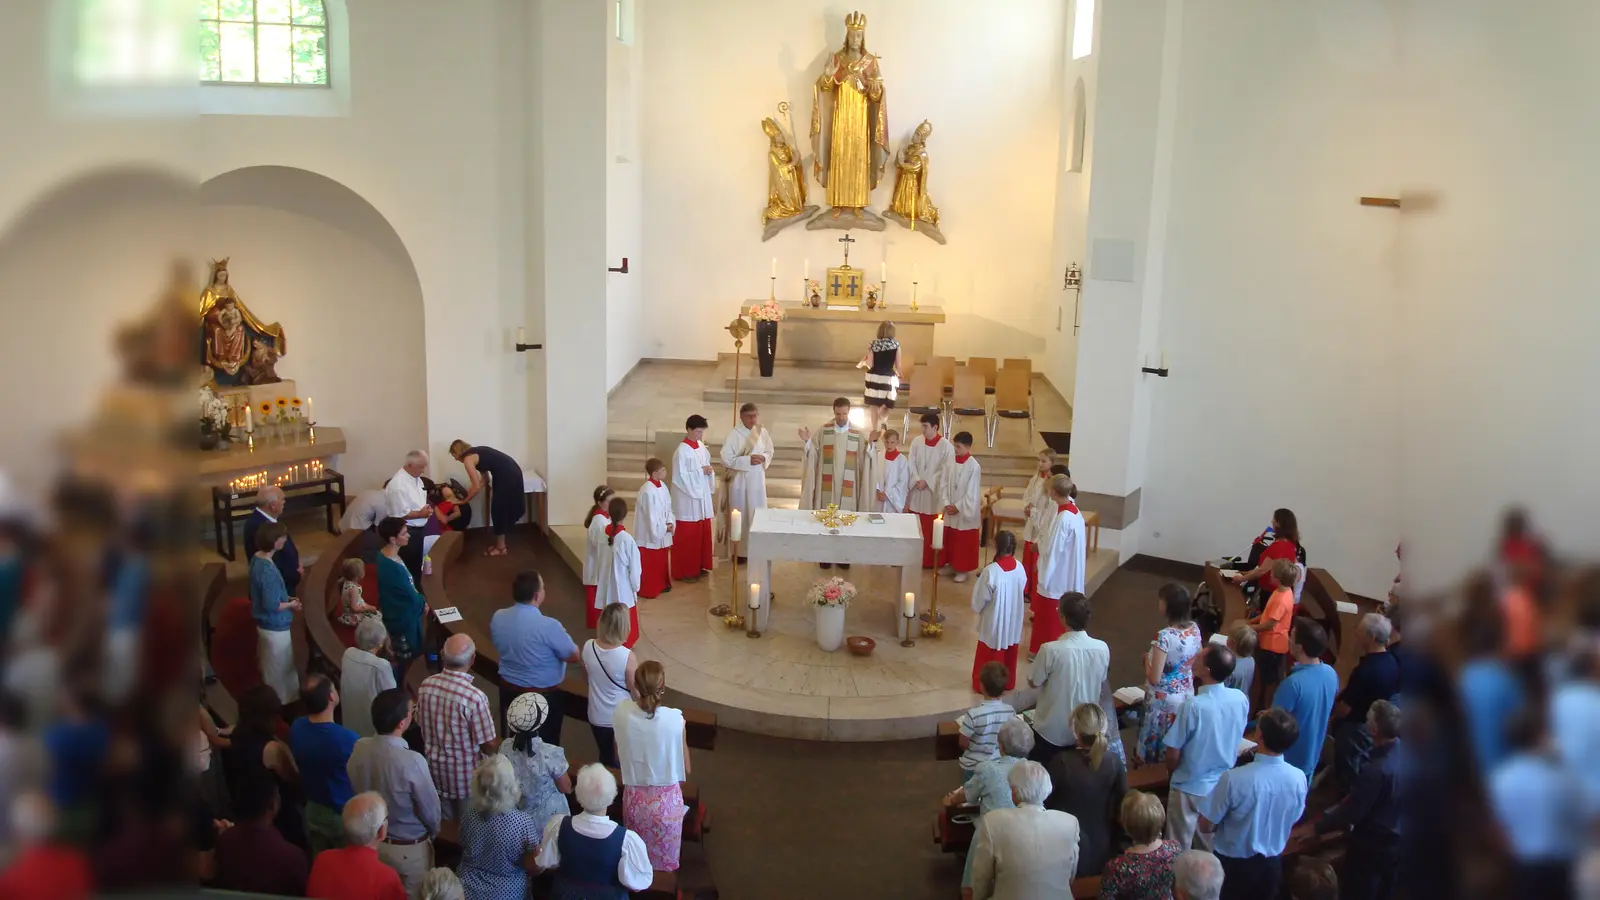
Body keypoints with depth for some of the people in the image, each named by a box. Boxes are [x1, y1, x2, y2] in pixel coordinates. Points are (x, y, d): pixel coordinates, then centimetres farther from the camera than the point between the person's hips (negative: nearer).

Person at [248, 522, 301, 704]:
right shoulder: (268, 571, -32)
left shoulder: (257, 559, -2)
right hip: (275, 627, -10)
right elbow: (271, 605, -28)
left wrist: (287, 598, 6)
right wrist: (291, 605, -11)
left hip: (264, 623, 10)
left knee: (270, 667, 25)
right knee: (281, 670, 9)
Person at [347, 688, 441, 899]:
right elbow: (430, 810, -19)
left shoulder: (358, 749, -17)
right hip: (409, 849, -5)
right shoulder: (412, 762, -34)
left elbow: (356, 791, 1)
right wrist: (432, 834, 3)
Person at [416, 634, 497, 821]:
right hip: (466, 773, -5)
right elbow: (488, 745, -22)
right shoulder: (475, 697, -31)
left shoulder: (426, 686, -14)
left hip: (435, 766, 5)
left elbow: (421, 723, 3)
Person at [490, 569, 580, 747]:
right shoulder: (548, 626, -30)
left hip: (509, 690, 6)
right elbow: (574, 656, -15)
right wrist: (560, 639, 3)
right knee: (547, 744, 15)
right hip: (544, 695, -5)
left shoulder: (497, 617, -11)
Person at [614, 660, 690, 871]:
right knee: (665, 860, 22)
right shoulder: (674, 719, -25)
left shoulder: (622, 712, -18)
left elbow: (618, 756, 0)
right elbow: (685, 769, -12)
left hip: (634, 798, 2)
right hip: (666, 800, -2)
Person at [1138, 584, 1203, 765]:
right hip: (1186, 694, 6)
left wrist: (1147, 658, -9)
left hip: (1163, 699, -6)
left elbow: (1154, 678, -26)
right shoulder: (1195, 629, -8)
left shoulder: (1164, 637, -30)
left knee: (1155, 744, 13)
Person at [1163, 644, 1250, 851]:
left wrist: (1171, 770, 2)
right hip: (1223, 785, 5)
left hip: (1190, 787, -5)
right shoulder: (1241, 699, -13)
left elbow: (1173, 756, -19)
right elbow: (1233, 742, 4)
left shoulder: (1192, 706, -30)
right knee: (1212, 845, 25)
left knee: (1178, 849, 14)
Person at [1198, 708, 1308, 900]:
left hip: (1233, 864, -3)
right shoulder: (1299, 778, -18)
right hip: (1272, 864, 3)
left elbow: (1206, 825, -18)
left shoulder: (1234, 778, -31)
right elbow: (1292, 819, 2)